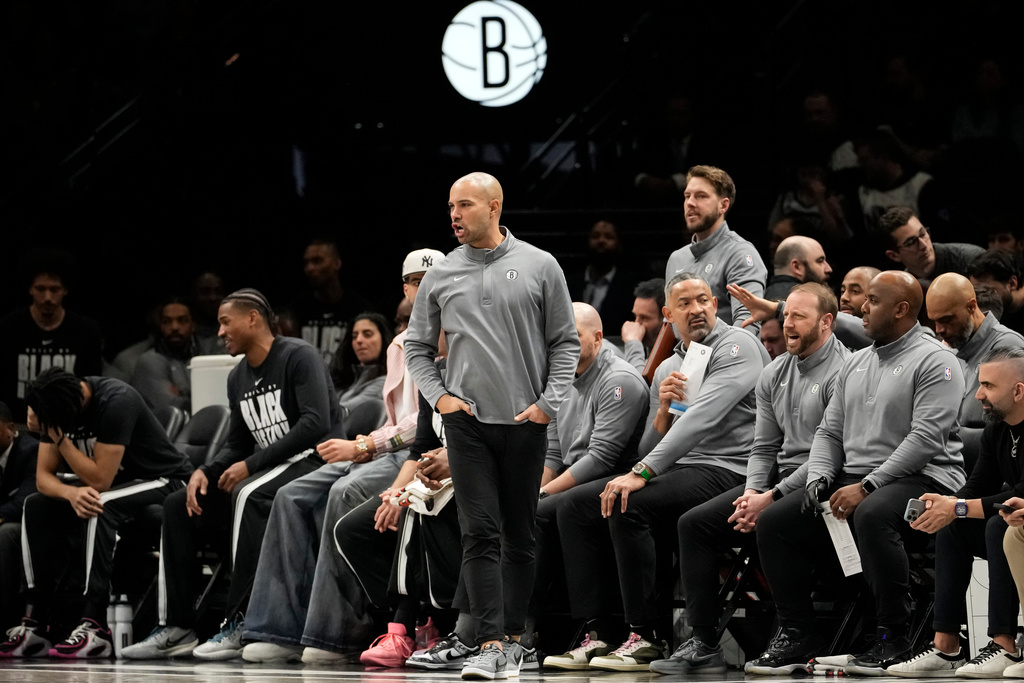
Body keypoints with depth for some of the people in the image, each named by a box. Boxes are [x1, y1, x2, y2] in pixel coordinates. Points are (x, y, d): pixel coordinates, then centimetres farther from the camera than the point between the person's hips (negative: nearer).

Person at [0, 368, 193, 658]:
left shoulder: (116, 402, -28)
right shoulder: (55, 408, -6)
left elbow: (100, 479, -30)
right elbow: (44, 476, -6)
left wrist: (57, 435, -28)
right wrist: (71, 493, -28)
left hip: (166, 482, -8)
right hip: (115, 487, 8)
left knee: (98, 507, -35)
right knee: (36, 506, -10)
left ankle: (95, 626, -37)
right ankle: (35, 623, -14)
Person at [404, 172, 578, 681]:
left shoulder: (539, 267, 2)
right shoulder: (441, 275, 7)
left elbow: (565, 342, 5)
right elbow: (417, 344, 16)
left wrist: (548, 402, -4)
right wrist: (437, 395, 1)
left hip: (524, 423, 0)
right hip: (467, 422, 0)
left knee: (519, 537, 8)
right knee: (480, 534, -9)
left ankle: (513, 637, 18)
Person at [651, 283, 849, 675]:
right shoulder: (774, 374, 15)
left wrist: (771, 498, -18)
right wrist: (752, 494, -4)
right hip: (779, 478, 8)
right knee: (694, 523, -5)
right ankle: (704, 645, -9)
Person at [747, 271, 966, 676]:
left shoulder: (934, 361, -6)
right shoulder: (855, 364, 20)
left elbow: (926, 438, -17)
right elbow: (830, 431, 20)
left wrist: (867, 487, -22)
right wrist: (819, 478, -2)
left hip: (922, 479, -8)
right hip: (855, 481, 8)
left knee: (872, 516, -40)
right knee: (773, 522, -7)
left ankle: (893, 642, -31)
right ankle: (797, 637, -2)